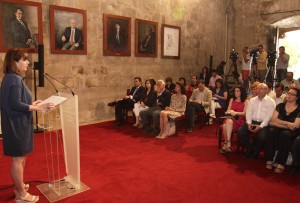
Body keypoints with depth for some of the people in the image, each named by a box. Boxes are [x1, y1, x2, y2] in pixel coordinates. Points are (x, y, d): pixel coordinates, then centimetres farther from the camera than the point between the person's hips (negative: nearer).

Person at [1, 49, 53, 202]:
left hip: (18, 123, 10)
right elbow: (15, 104, -25)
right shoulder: (14, 79, -19)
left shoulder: (13, 78, 12)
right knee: (18, 158, 1)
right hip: (17, 124, -10)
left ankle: (20, 186, 37)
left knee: (21, 157, 21)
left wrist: (32, 104, 13)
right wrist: (38, 108, -23)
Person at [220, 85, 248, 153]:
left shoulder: (246, 101, 8)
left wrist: (235, 113, -14)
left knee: (229, 121, -38)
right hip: (230, 118, 4)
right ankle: (228, 143, -26)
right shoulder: (232, 100, 22)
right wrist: (230, 112, -5)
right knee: (225, 125, -33)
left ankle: (226, 144, -38)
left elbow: (244, 113, 0)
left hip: (240, 120, -4)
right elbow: (227, 111, 18)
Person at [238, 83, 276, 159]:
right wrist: (249, 123, -12)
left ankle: (256, 151, 2)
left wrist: (260, 126, -20)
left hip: (263, 124, -3)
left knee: (262, 136, -31)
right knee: (240, 131, -21)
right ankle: (250, 148, 3)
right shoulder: (252, 100, 13)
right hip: (252, 122, 4)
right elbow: (248, 113, 5)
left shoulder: (271, 102, 0)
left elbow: (269, 116, -9)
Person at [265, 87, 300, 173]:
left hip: (292, 132, -2)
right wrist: (287, 123, -12)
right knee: (271, 131, -31)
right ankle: (269, 160, -30)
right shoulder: (280, 106, 9)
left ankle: (280, 163, -33)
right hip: (279, 128, 3)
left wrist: (278, 123, -11)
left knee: (285, 134, -36)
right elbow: (273, 119, 0)